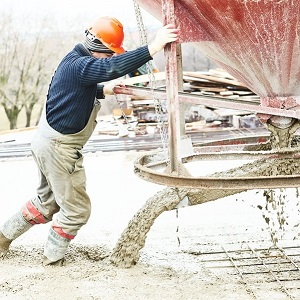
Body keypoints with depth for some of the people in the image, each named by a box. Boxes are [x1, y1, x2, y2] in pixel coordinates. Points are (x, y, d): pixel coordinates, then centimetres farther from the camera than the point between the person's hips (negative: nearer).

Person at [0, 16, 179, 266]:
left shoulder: (76, 60, 7)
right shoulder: (79, 65, -25)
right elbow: (113, 67, -43)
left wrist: (106, 90, 8)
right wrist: (153, 47, -46)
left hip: (49, 142, 10)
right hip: (59, 149, -10)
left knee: (47, 202, 26)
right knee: (77, 209, 5)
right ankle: (53, 259, 21)